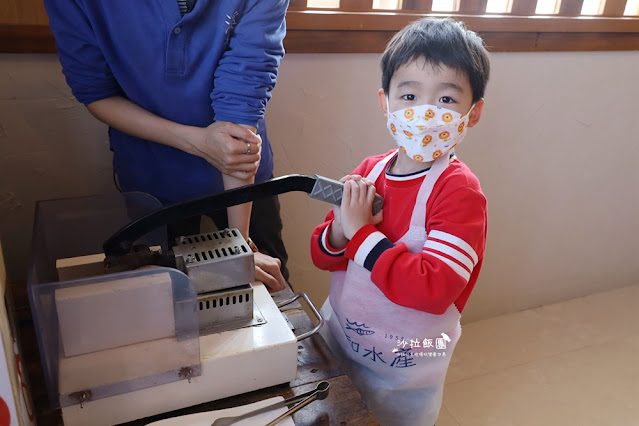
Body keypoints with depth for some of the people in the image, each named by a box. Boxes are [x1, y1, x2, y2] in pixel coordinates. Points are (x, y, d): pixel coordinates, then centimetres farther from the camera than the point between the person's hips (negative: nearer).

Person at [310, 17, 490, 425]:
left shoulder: (460, 191, -23)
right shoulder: (368, 172, -7)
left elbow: (433, 290, -32)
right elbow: (322, 256, -1)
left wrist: (362, 234, -29)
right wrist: (338, 233, -23)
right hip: (335, 343, 5)